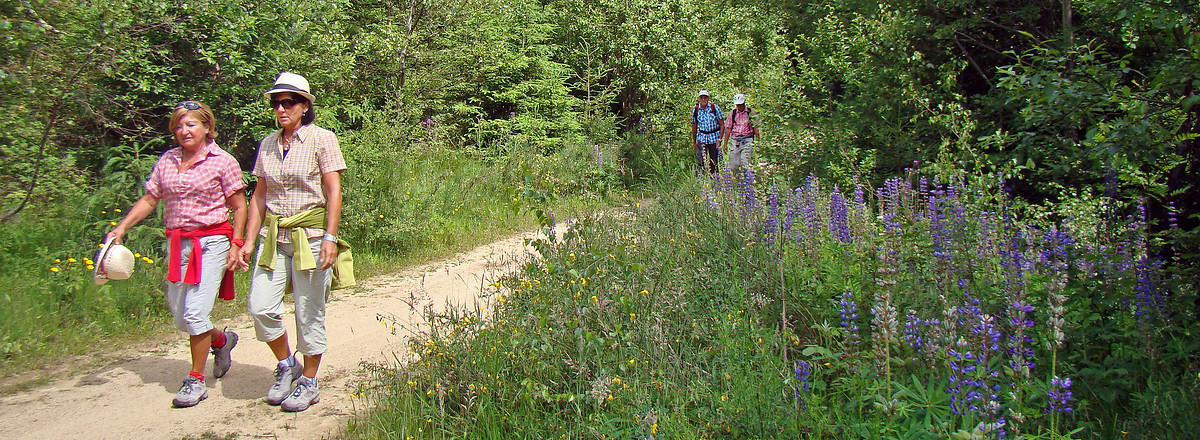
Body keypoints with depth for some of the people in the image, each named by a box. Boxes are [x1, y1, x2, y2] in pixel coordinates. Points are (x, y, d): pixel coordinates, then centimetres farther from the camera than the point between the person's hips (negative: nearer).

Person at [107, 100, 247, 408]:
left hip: (211, 242, -6)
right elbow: (149, 200, 14)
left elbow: (239, 207, -3)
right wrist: (121, 227, 3)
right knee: (179, 315, 9)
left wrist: (236, 245, -11)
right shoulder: (167, 161, 11)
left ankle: (196, 381, 4)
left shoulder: (223, 162, -3)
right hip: (176, 244, 6)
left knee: (195, 311, -11)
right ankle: (221, 340, 38)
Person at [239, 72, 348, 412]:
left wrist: (330, 237, -15)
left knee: (309, 313, 1)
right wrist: (249, 240, 8)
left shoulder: (321, 139, -3)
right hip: (273, 236, 5)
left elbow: (334, 191, -7)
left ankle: (309, 383, 17)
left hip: (311, 235, -4)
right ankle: (287, 365, 19)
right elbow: (260, 196, 14)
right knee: (260, 307, -5)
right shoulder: (267, 144, 12)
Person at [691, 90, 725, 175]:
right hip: (702, 138, 1)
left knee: (714, 162, 0)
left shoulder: (715, 107, -3)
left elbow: (722, 125, -1)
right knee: (701, 162, -7)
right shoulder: (695, 110, 3)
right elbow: (694, 127, 14)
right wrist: (694, 143, 15)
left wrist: (719, 140, -8)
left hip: (714, 137, -1)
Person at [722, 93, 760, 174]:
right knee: (733, 166, -2)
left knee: (744, 164, -14)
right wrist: (725, 144, 9)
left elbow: (755, 128, 7)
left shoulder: (750, 113, 4)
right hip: (735, 140, 2)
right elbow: (728, 129, 13)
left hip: (747, 140, -2)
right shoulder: (732, 113, 10)